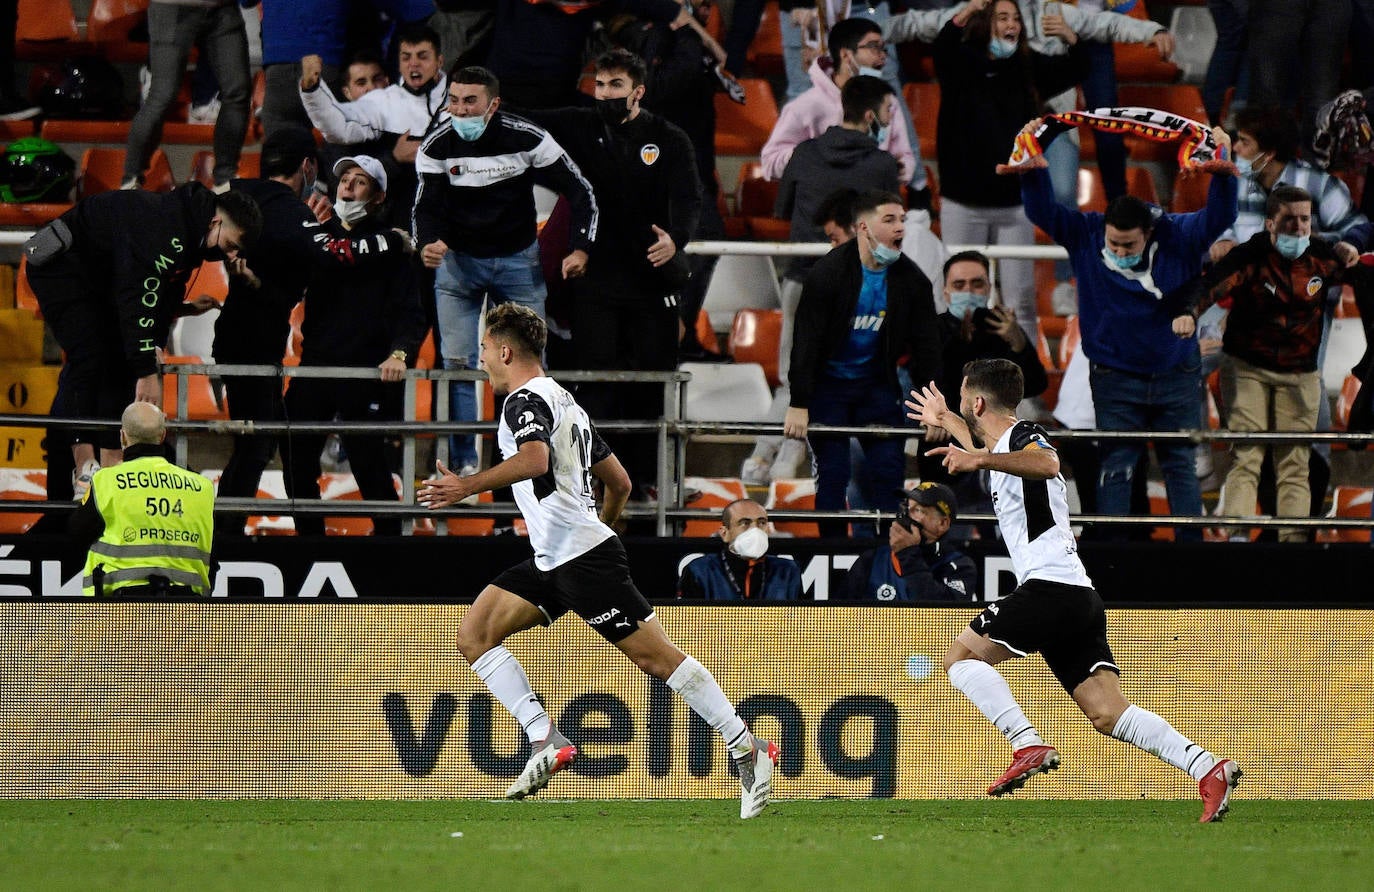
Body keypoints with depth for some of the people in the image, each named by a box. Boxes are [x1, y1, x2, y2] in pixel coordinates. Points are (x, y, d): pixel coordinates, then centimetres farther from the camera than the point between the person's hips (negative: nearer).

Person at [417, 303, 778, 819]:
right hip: (553, 562, 10)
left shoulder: (524, 401, -7)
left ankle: (748, 751, -8)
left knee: (655, 655, -10)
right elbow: (619, 481, 27)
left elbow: (535, 459, -29)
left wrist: (467, 486, -27)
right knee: (474, 634, 3)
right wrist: (601, 527, 40)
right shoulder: (563, 401, 23)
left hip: (581, 558, -10)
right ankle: (545, 743, -6)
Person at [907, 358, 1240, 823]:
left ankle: (1029, 745, -17)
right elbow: (984, 450, 54)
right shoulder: (1003, 446, 26)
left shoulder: (1024, 434, -2)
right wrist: (945, 421, 69)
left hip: (1050, 587, -9)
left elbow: (1047, 464, -29)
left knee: (960, 656, -4)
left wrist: (979, 459, -38)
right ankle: (1207, 768, -16)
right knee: (1108, 714, -3)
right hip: (1081, 598, 9)